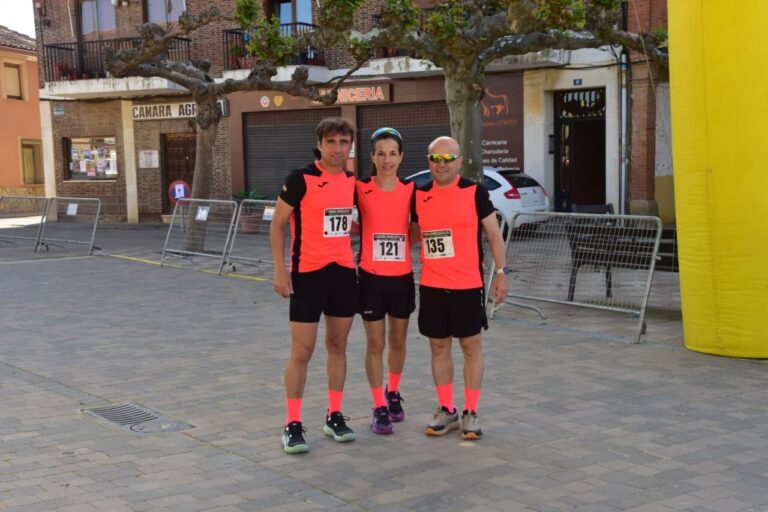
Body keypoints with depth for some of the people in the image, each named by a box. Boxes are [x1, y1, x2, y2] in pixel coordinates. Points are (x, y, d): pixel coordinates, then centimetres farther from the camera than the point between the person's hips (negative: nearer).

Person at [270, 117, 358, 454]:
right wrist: (280, 270, -12)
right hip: (308, 273, -5)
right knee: (302, 350, -2)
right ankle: (293, 424, 6)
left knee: (338, 345, 11)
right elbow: (278, 224, -7)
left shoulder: (353, 182, 6)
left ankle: (334, 416, 23)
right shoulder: (301, 179, -10)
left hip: (344, 273, 5)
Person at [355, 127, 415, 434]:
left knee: (398, 341, 14)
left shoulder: (410, 191, 1)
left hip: (402, 278, 2)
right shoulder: (360, 190, -5)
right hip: (371, 278, -2)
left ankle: (393, 394, 37)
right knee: (375, 344, 2)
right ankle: (379, 408, 13)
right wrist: (370, 240, -5)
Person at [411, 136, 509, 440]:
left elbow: (493, 234, 0)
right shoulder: (419, 196, 6)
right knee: (438, 346, 9)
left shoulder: (475, 192, -3)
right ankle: (446, 410, 20)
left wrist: (500, 272, -5)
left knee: (471, 346, 3)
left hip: (467, 285, -3)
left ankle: (471, 412, 12)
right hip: (430, 286, 4)